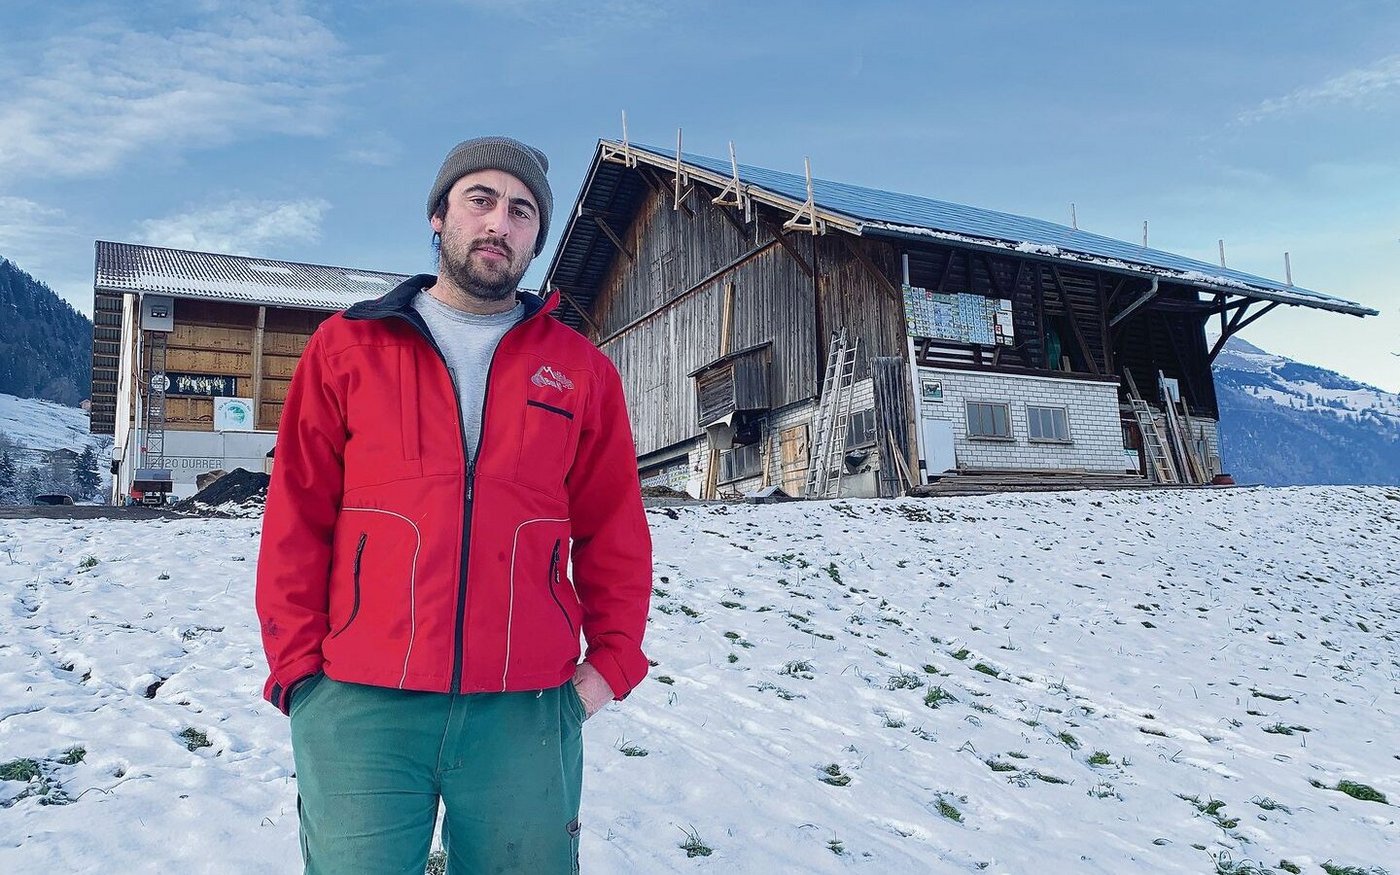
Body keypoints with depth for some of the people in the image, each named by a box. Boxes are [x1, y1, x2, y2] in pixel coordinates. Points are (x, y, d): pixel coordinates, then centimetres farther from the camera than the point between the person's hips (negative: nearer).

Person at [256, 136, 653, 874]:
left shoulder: (582, 370, 7)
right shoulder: (346, 347, 6)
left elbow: (614, 532, 9)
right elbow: (296, 519, 5)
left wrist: (612, 659, 2)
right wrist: (298, 664, 0)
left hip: (528, 713, 1)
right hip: (360, 706, 0)